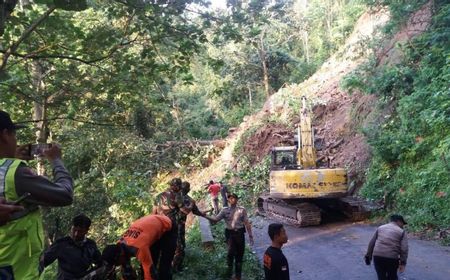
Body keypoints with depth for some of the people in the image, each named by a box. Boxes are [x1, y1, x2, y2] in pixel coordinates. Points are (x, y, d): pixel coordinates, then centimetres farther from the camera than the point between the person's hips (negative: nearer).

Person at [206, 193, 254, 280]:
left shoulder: (242, 210, 1)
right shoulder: (225, 210, 3)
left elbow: (247, 223, 4)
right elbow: (215, 219, -2)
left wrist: (250, 236, 3)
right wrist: (205, 216, -18)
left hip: (240, 233, 1)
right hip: (230, 233, -1)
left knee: (239, 255, 8)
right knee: (231, 251, -24)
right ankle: (229, 266, 6)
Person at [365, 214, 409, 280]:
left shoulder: (380, 228, 17)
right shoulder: (401, 231, 8)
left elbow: (371, 243, 15)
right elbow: (404, 249, -3)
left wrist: (368, 256, 19)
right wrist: (403, 263, -2)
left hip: (377, 256, 2)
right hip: (392, 258, -2)